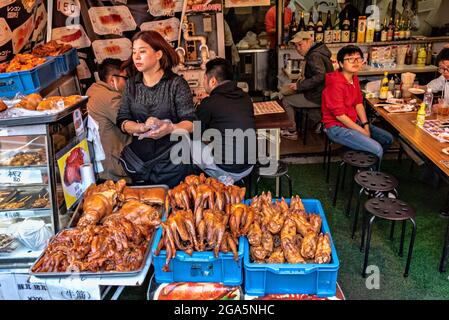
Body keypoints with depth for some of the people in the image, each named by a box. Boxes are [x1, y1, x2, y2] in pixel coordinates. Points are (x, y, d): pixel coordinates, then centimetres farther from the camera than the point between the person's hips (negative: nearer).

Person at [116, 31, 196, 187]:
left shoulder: (177, 83, -5)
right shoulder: (131, 84, 7)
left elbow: (190, 123, -9)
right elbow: (122, 121, 2)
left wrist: (171, 128, -30)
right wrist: (142, 127, -18)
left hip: (173, 162, -3)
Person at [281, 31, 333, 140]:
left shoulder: (314, 56, -19)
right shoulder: (317, 52, 13)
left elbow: (320, 76, -30)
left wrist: (299, 86, -24)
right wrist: (304, 80, 11)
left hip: (319, 97, -10)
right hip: (324, 93, 10)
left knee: (286, 101, -1)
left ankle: (291, 132, 12)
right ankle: (321, 121, 21)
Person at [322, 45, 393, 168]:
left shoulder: (354, 78, 6)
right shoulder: (336, 83, -23)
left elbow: (359, 103, 11)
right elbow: (339, 115, -23)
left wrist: (366, 125, -3)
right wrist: (362, 131, -16)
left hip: (353, 121, 10)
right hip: (337, 127, -10)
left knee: (387, 139, 11)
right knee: (377, 149, -19)